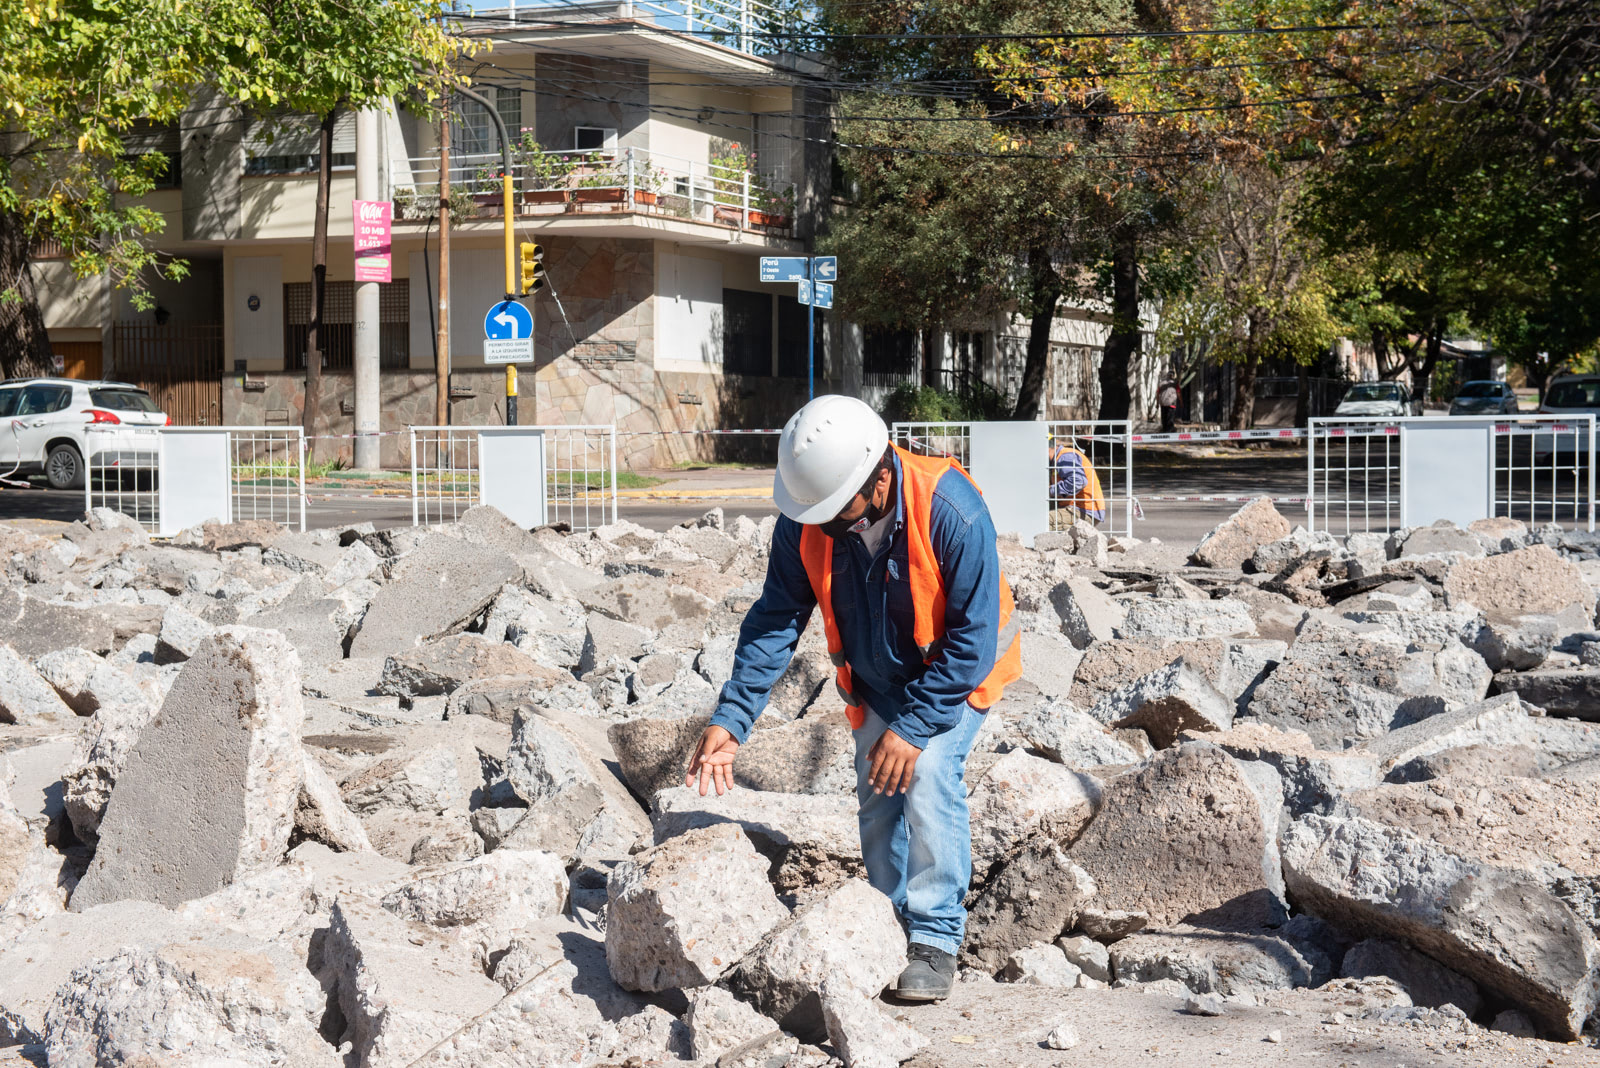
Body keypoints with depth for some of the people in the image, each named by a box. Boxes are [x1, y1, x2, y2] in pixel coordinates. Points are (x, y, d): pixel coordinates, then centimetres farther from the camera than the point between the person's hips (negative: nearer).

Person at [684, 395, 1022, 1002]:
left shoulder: (951, 513, -35)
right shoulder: (805, 519, -21)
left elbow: (972, 638, -28)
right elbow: (775, 620, -13)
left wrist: (913, 728, -30)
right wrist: (731, 719, -22)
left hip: (955, 671, -4)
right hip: (875, 681, 5)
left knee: (926, 780, -20)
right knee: (877, 797, 2)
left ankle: (936, 940, -8)